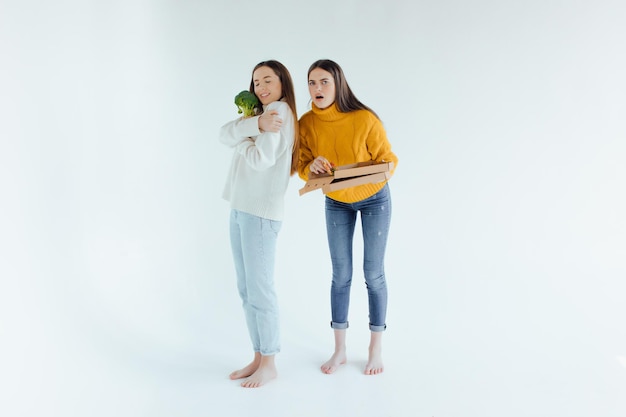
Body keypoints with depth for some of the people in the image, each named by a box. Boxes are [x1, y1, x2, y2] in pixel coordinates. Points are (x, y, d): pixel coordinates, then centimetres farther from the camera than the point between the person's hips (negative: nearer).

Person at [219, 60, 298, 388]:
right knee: (246, 290, 12)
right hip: (239, 209, 9)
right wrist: (256, 123, -15)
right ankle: (258, 357, 22)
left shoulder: (280, 110, -5)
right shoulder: (260, 111, 19)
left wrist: (240, 137, 1)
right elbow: (224, 135, 1)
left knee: (260, 290, -2)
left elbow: (261, 158, -15)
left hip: (261, 212, -9)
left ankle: (269, 363, 11)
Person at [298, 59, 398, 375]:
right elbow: (303, 168, -9)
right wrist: (313, 165, -31)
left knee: (373, 274, 3)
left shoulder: (365, 119, -26)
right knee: (341, 275, 6)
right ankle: (339, 349, 19)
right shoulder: (306, 124, -16)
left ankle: (376, 348, 19)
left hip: (374, 199, -2)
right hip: (336, 203, 3)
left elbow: (388, 158, -15)